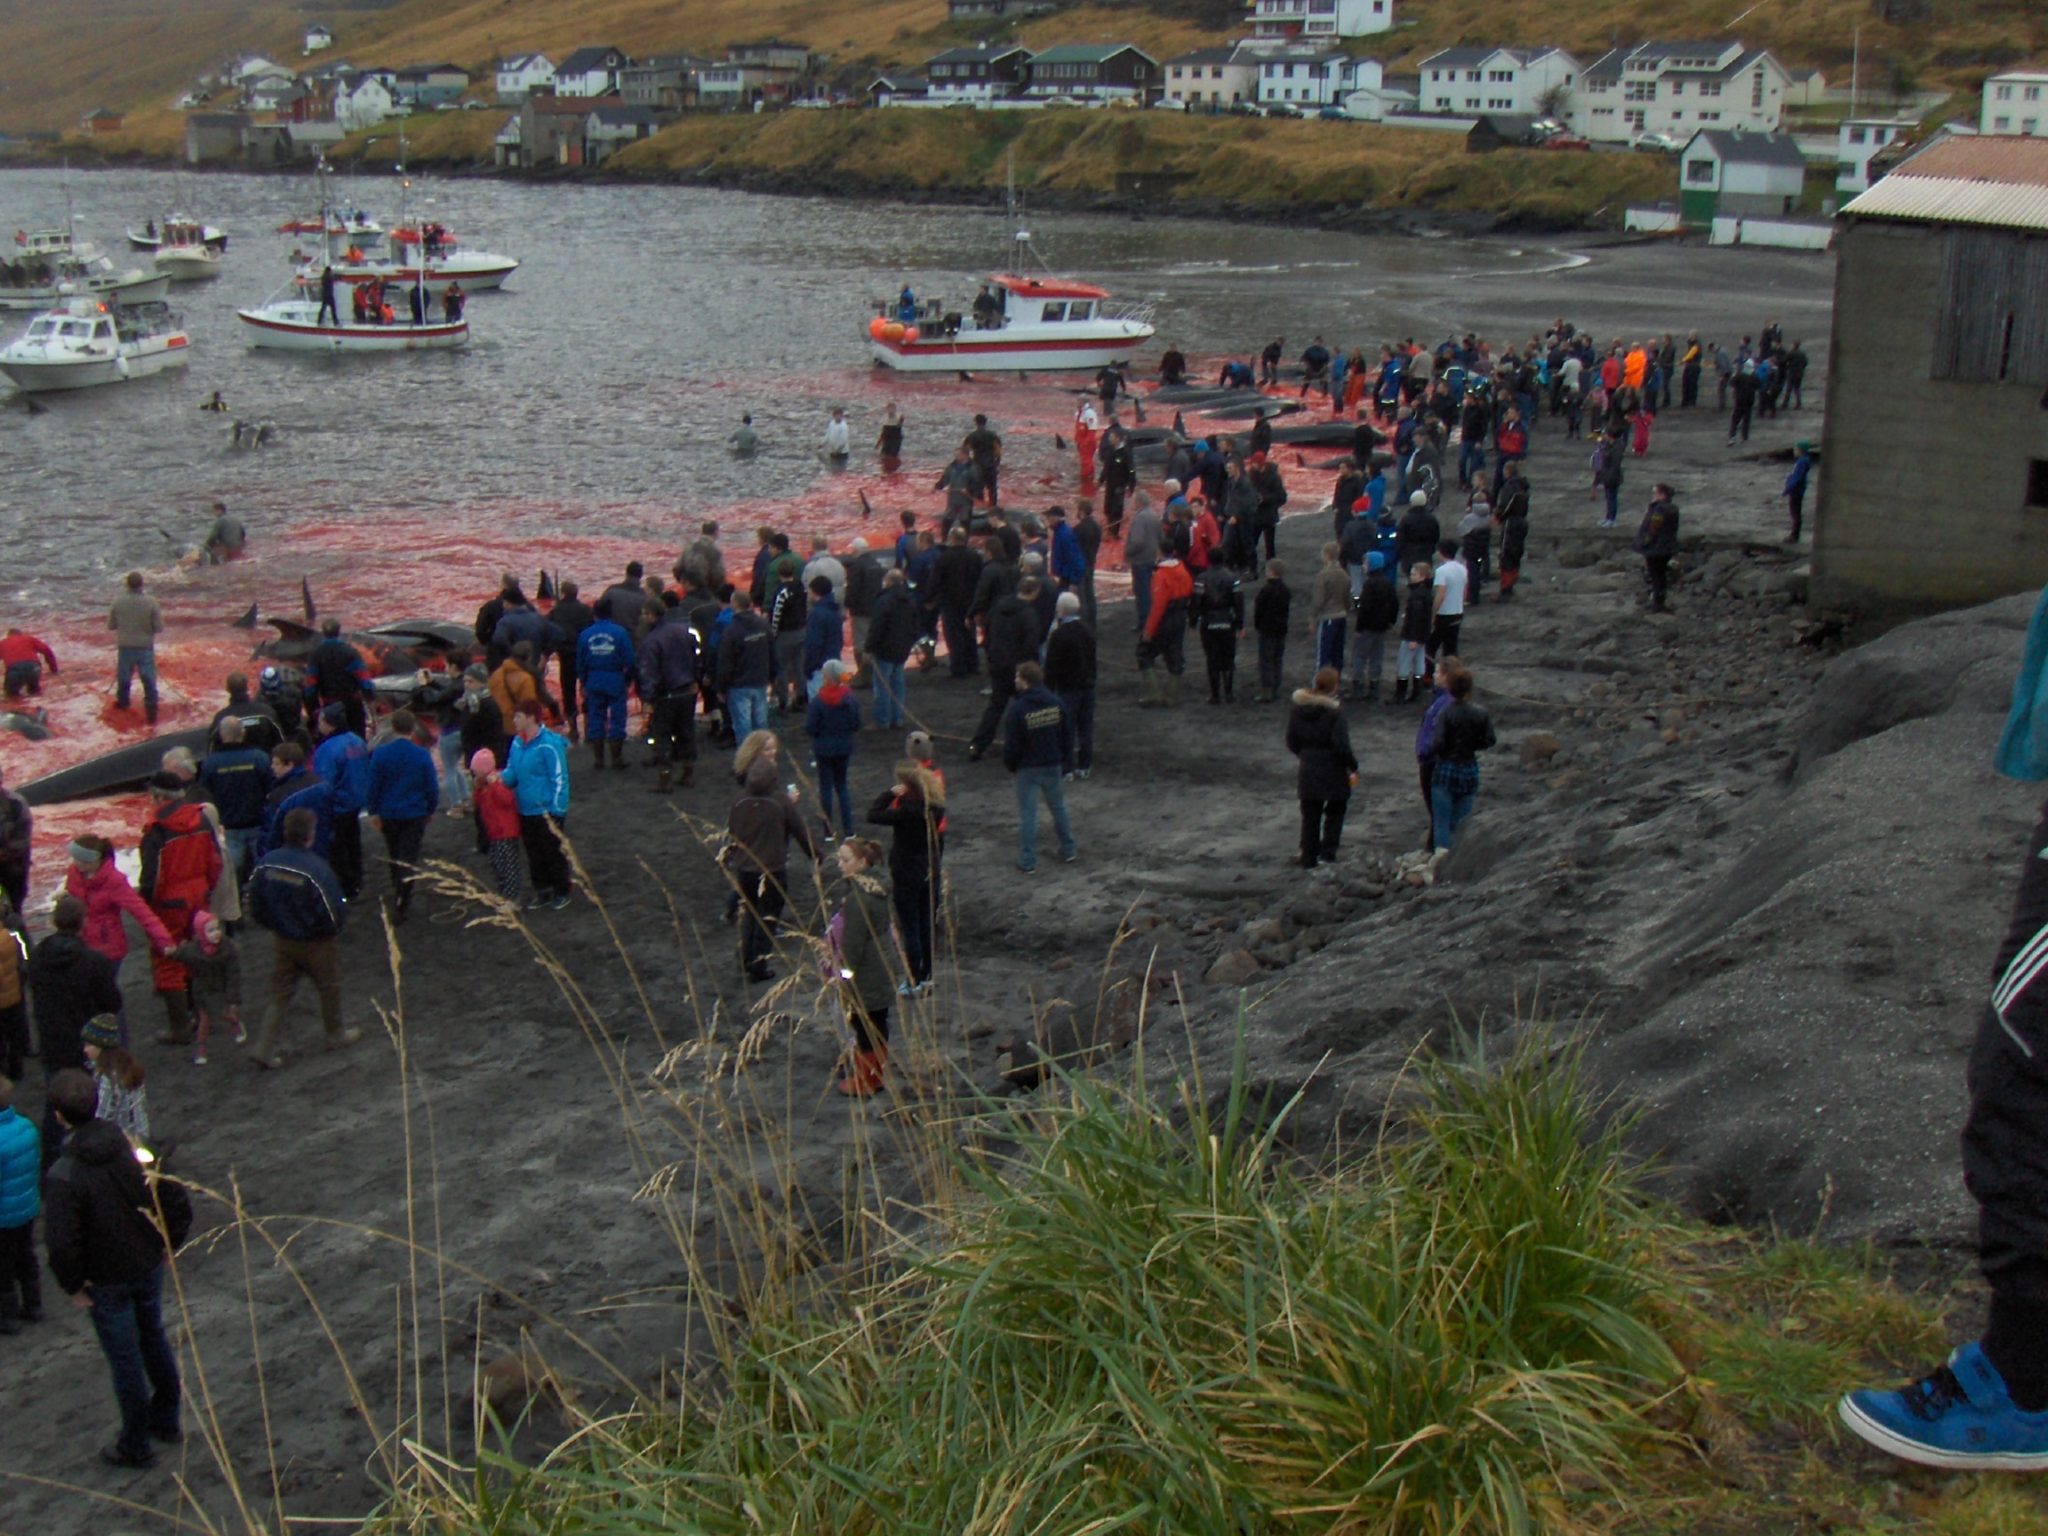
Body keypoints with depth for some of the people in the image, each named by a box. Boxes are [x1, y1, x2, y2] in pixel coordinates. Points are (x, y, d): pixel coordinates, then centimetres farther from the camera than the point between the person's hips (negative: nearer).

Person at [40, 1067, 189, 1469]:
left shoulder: (63, 1176, -26)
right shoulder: (133, 1148, -10)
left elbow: (62, 1243, -27)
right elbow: (176, 1198, -5)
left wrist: (72, 1285, -10)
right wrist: (167, 1242, 9)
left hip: (107, 1281, -5)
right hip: (150, 1266, 5)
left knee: (125, 1360, 9)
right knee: (154, 1338, 24)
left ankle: (136, 1447, 25)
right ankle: (166, 1421, 42)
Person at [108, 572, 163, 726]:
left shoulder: (118, 602, -11)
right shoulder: (150, 602, -15)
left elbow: (110, 625, 0)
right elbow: (159, 628, -11)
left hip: (125, 646, 2)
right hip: (145, 647, -2)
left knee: (124, 677, 22)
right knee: (149, 680, 4)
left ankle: (122, 702, 42)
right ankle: (151, 711, 2)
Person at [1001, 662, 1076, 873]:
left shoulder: (1016, 709, -19)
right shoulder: (1056, 703, -2)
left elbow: (1012, 744, -14)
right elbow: (1068, 736, 5)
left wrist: (1010, 764, 5)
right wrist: (1067, 764, 14)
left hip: (1028, 768, -5)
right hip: (1054, 766, 5)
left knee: (1027, 814, 3)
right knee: (1059, 807, 20)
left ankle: (1027, 860, 6)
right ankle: (1069, 850, 29)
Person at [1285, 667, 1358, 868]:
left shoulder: (1298, 709, -3)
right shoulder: (1334, 712, -19)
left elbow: (1291, 741, 5)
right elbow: (1341, 745, -19)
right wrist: (1353, 767, -6)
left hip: (1308, 770, 4)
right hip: (1333, 772, -4)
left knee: (1310, 815, 14)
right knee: (1334, 813, 15)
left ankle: (1308, 857, 18)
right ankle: (1327, 854, 12)